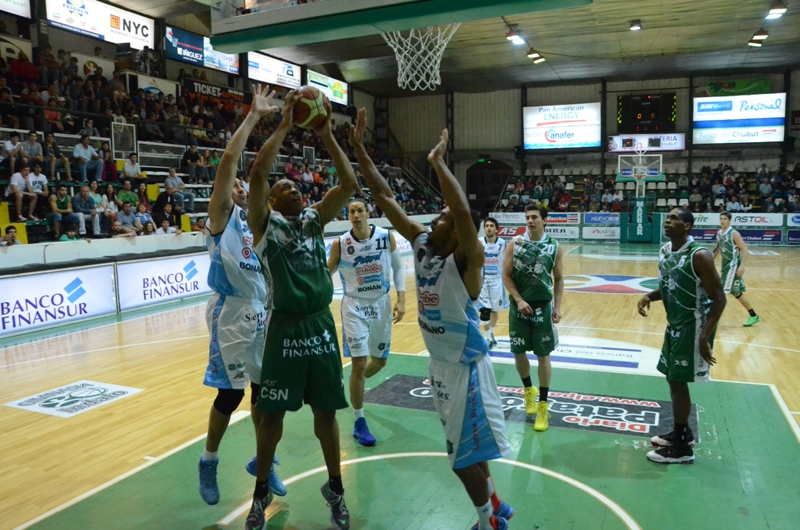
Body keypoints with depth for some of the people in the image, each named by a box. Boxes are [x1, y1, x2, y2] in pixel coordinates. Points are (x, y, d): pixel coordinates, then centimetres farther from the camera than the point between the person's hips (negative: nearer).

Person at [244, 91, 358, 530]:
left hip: (321, 325, 3)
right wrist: (285, 124, -11)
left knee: (325, 411, 12)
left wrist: (327, 136, -3)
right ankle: (261, 492, 30)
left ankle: (335, 489, 30)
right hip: (286, 328, -3)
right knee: (273, 413, 9)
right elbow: (258, 173, -16)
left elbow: (350, 184, 0)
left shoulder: (315, 219, 11)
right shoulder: (265, 222, 0)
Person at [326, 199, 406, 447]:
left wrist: (401, 300, -5)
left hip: (382, 304, 3)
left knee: (380, 361, 16)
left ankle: (355, 382, 50)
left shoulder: (387, 237, -8)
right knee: (359, 363, -7)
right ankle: (359, 422, 10)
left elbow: (398, 268, 3)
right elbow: (326, 274, 1)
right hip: (355, 307, -3)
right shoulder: (340, 244, -11)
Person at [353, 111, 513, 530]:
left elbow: (464, 212, -42)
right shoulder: (421, 243, -4)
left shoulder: (467, 260, -22)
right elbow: (384, 197, -5)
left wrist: (438, 163, -34)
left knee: (465, 453, 4)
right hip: (439, 362, 8)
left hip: (464, 366, -7)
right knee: (465, 447, 22)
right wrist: (359, 149, -9)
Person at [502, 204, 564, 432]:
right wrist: (519, 300, -15)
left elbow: (559, 279, 4)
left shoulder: (554, 247, -2)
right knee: (518, 352, 8)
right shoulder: (514, 244, -4)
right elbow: (506, 276, -5)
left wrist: (557, 307, -2)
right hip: (519, 306, 1)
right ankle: (529, 389, 35)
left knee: (543, 355, 4)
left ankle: (543, 405, 16)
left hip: (543, 307, 0)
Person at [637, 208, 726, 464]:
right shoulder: (664, 251, 3)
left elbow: (719, 299, -21)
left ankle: (681, 448, 12)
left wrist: (705, 338, -25)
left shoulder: (699, 255, -22)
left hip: (693, 326, -8)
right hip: (675, 324, 8)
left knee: (678, 381, -3)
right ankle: (682, 432, 34)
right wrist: (649, 296, -3)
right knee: (672, 378, 16)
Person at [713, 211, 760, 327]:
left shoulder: (734, 234, -15)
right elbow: (717, 248, 21)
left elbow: (745, 250, -18)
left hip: (733, 265, -8)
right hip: (726, 265, 8)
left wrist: (742, 266, -25)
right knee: (736, 293, 14)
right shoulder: (719, 233, 8)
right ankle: (754, 316, 26)